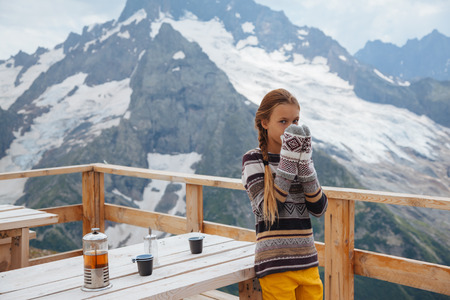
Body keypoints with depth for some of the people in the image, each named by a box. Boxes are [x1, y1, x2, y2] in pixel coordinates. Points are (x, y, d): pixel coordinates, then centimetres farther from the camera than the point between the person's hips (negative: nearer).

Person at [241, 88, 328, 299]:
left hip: (308, 262, 5)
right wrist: (288, 161, -19)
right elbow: (267, 208, -18)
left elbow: (319, 208, -1)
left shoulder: (300, 157, 9)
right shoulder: (253, 160, -5)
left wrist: (304, 163, -11)